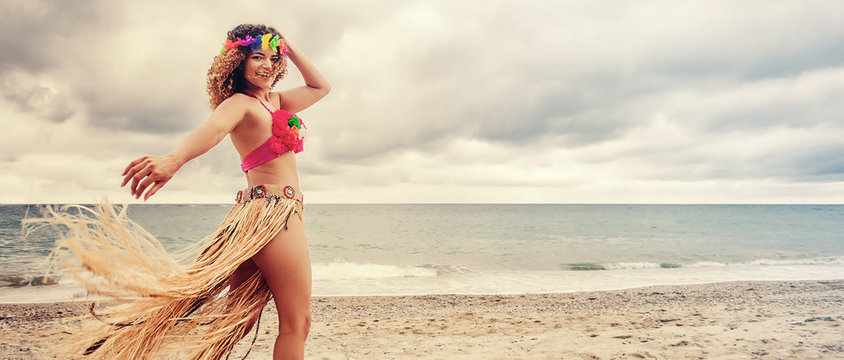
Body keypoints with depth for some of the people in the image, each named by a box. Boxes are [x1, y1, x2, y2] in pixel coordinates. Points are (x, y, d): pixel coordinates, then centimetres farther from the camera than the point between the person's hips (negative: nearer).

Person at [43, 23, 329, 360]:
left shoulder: (277, 101, 19)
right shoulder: (238, 102, -7)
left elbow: (320, 87, 31)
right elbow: (214, 127, -29)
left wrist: (289, 50, 19)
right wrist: (173, 159, -50)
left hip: (260, 215, 9)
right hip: (275, 210, -8)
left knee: (236, 316, 9)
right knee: (297, 322, -4)